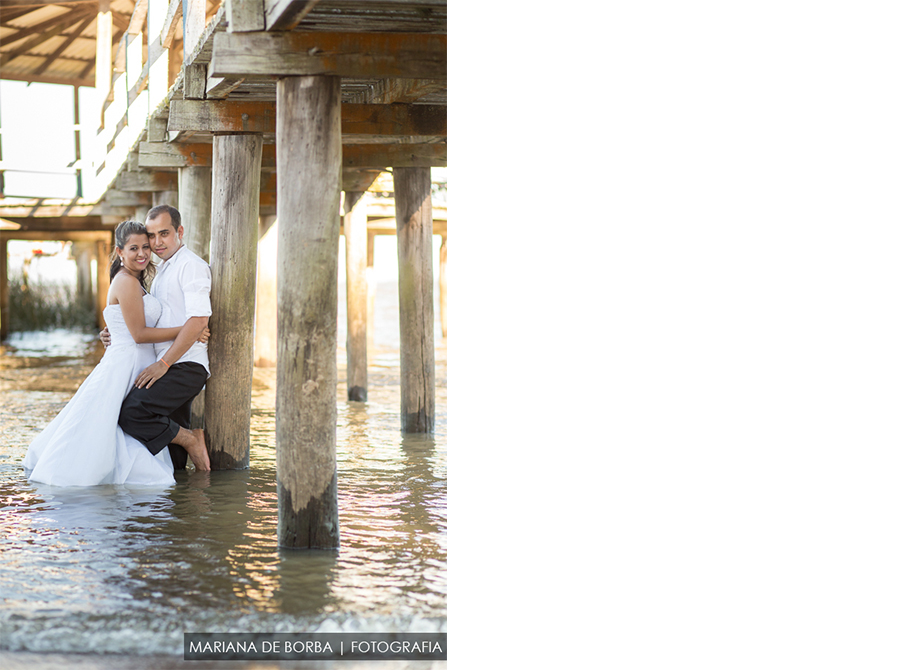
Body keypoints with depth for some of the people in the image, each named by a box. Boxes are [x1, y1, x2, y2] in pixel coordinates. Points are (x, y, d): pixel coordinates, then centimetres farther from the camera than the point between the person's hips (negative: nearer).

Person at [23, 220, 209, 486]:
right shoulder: (127, 282, -14)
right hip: (126, 364, -10)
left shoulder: (134, 282, 17)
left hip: (137, 367, 10)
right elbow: (139, 334, -17)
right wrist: (185, 330, -14)